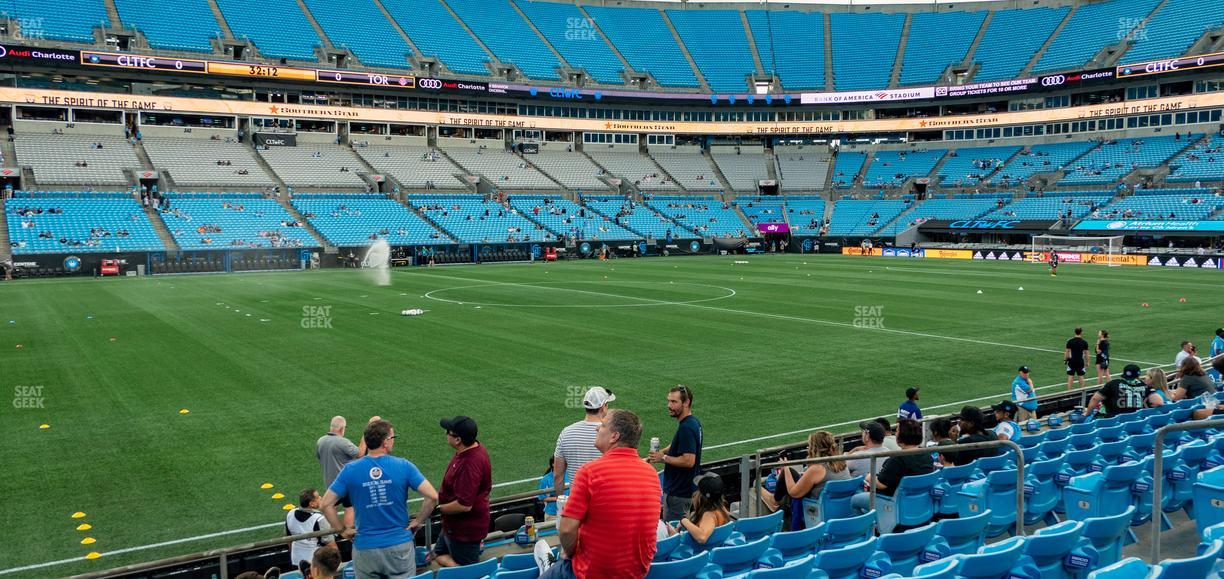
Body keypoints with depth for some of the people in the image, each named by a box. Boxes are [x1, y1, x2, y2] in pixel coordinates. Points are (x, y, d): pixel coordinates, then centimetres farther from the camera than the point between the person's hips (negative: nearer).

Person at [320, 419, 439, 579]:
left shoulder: (350, 470, -6)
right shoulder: (404, 466, -10)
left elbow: (325, 505, -5)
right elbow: (432, 497, -14)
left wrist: (342, 530, 6)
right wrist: (418, 522, 0)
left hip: (365, 549, 2)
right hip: (400, 545, -1)